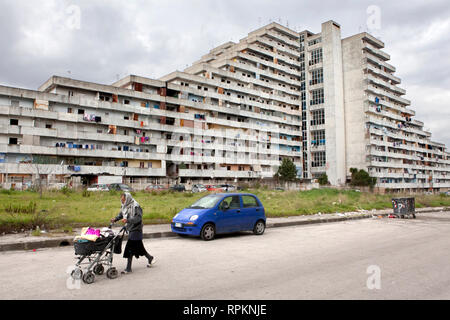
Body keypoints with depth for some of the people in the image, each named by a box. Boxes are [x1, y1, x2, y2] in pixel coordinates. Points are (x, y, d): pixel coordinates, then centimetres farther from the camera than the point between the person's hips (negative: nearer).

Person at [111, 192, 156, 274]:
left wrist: (127, 220, -32)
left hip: (136, 229, -8)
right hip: (130, 229, 8)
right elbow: (121, 214, 17)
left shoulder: (135, 206, -17)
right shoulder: (125, 206, 8)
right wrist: (115, 219, -2)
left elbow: (138, 218, -22)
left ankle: (128, 268, 1)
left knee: (130, 247, -7)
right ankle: (150, 258, 33)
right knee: (138, 246, 16)